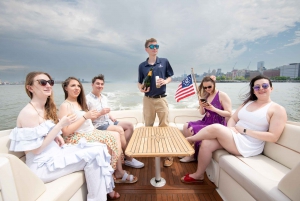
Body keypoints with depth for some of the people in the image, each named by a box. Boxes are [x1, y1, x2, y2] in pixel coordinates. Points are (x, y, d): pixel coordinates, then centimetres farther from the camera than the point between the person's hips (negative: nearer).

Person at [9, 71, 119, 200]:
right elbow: (36, 149, -20)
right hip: (42, 165, -8)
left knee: (99, 148, -5)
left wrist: (56, 136, -1)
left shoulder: (47, 108, 8)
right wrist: (60, 125, -21)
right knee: (94, 155, -19)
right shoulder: (29, 112, -18)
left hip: (55, 152, 8)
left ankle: (106, 188, 12)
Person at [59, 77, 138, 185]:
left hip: (90, 133, 8)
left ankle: (119, 172, 0)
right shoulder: (65, 105, -12)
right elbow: (66, 131, -21)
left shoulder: (80, 103, 14)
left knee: (116, 135, -3)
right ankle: (119, 173, 7)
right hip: (77, 138, -8)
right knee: (111, 140, -14)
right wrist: (85, 116, -22)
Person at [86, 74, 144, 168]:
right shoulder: (87, 99, -10)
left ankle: (123, 149, -11)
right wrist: (100, 113, -22)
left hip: (108, 122, 9)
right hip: (97, 125, -8)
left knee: (129, 125, -4)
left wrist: (111, 117, 2)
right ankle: (129, 158, -14)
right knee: (120, 129, -29)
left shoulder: (104, 97, 14)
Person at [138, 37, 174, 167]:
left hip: (161, 99, -1)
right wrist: (141, 88, -14)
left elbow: (170, 77, 8)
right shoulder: (142, 66, 3)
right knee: (148, 126, 13)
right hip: (148, 99, 2)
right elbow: (139, 82, 8)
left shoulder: (164, 62, 1)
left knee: (164, 126, 4)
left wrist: (165, 81, -13)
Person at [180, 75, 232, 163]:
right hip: (206, 121, 7)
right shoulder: (206, 96, 8)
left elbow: (229, 114, -14)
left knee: (192, 130, -21)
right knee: (186, 126, -11)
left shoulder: (222, 95, -10)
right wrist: (201, 106, -9)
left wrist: (214, 109, -26)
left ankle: (193, 156, 2)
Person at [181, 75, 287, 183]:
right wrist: (230, 128, -11)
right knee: (206, 143, -19)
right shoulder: (247, 102, 16)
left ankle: (189, 139, 0)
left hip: (247, 146, -5)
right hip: (234, 137, 6)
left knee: (215, 128, -26)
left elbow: (273, 137, -10)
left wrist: (245, 130, -13)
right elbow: (233, 118, 12)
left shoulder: (278, 109, -2)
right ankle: (198, 175, 1)